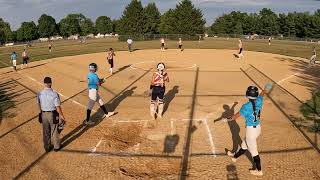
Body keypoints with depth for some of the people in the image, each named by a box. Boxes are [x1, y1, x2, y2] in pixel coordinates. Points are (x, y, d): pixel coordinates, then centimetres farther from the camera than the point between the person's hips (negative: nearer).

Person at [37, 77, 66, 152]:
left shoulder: (40, 94, -10)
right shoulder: (54, 94, -24)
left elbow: (39, 105, 5)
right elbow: (58, 107, -19)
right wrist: (61, 116, -4)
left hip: (44, 114, 4)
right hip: (53, 114, -4)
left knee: (46, 132, 19)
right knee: (55, 131, 15)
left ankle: (47, 147, 35)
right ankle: (56, 147, 32)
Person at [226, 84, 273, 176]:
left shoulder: (246, 106, -24)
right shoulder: (259, 101, -6)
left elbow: (236, 116, -12)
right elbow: (262, 95, 18)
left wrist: (229, 118, 7)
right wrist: (265, 90, 40)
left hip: (251, 130, -7)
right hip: (258, 128, 8)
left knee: (253, 151, 7)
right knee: (244, 145, 26)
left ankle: (259, 171, 19)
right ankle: (235, 156, 48)